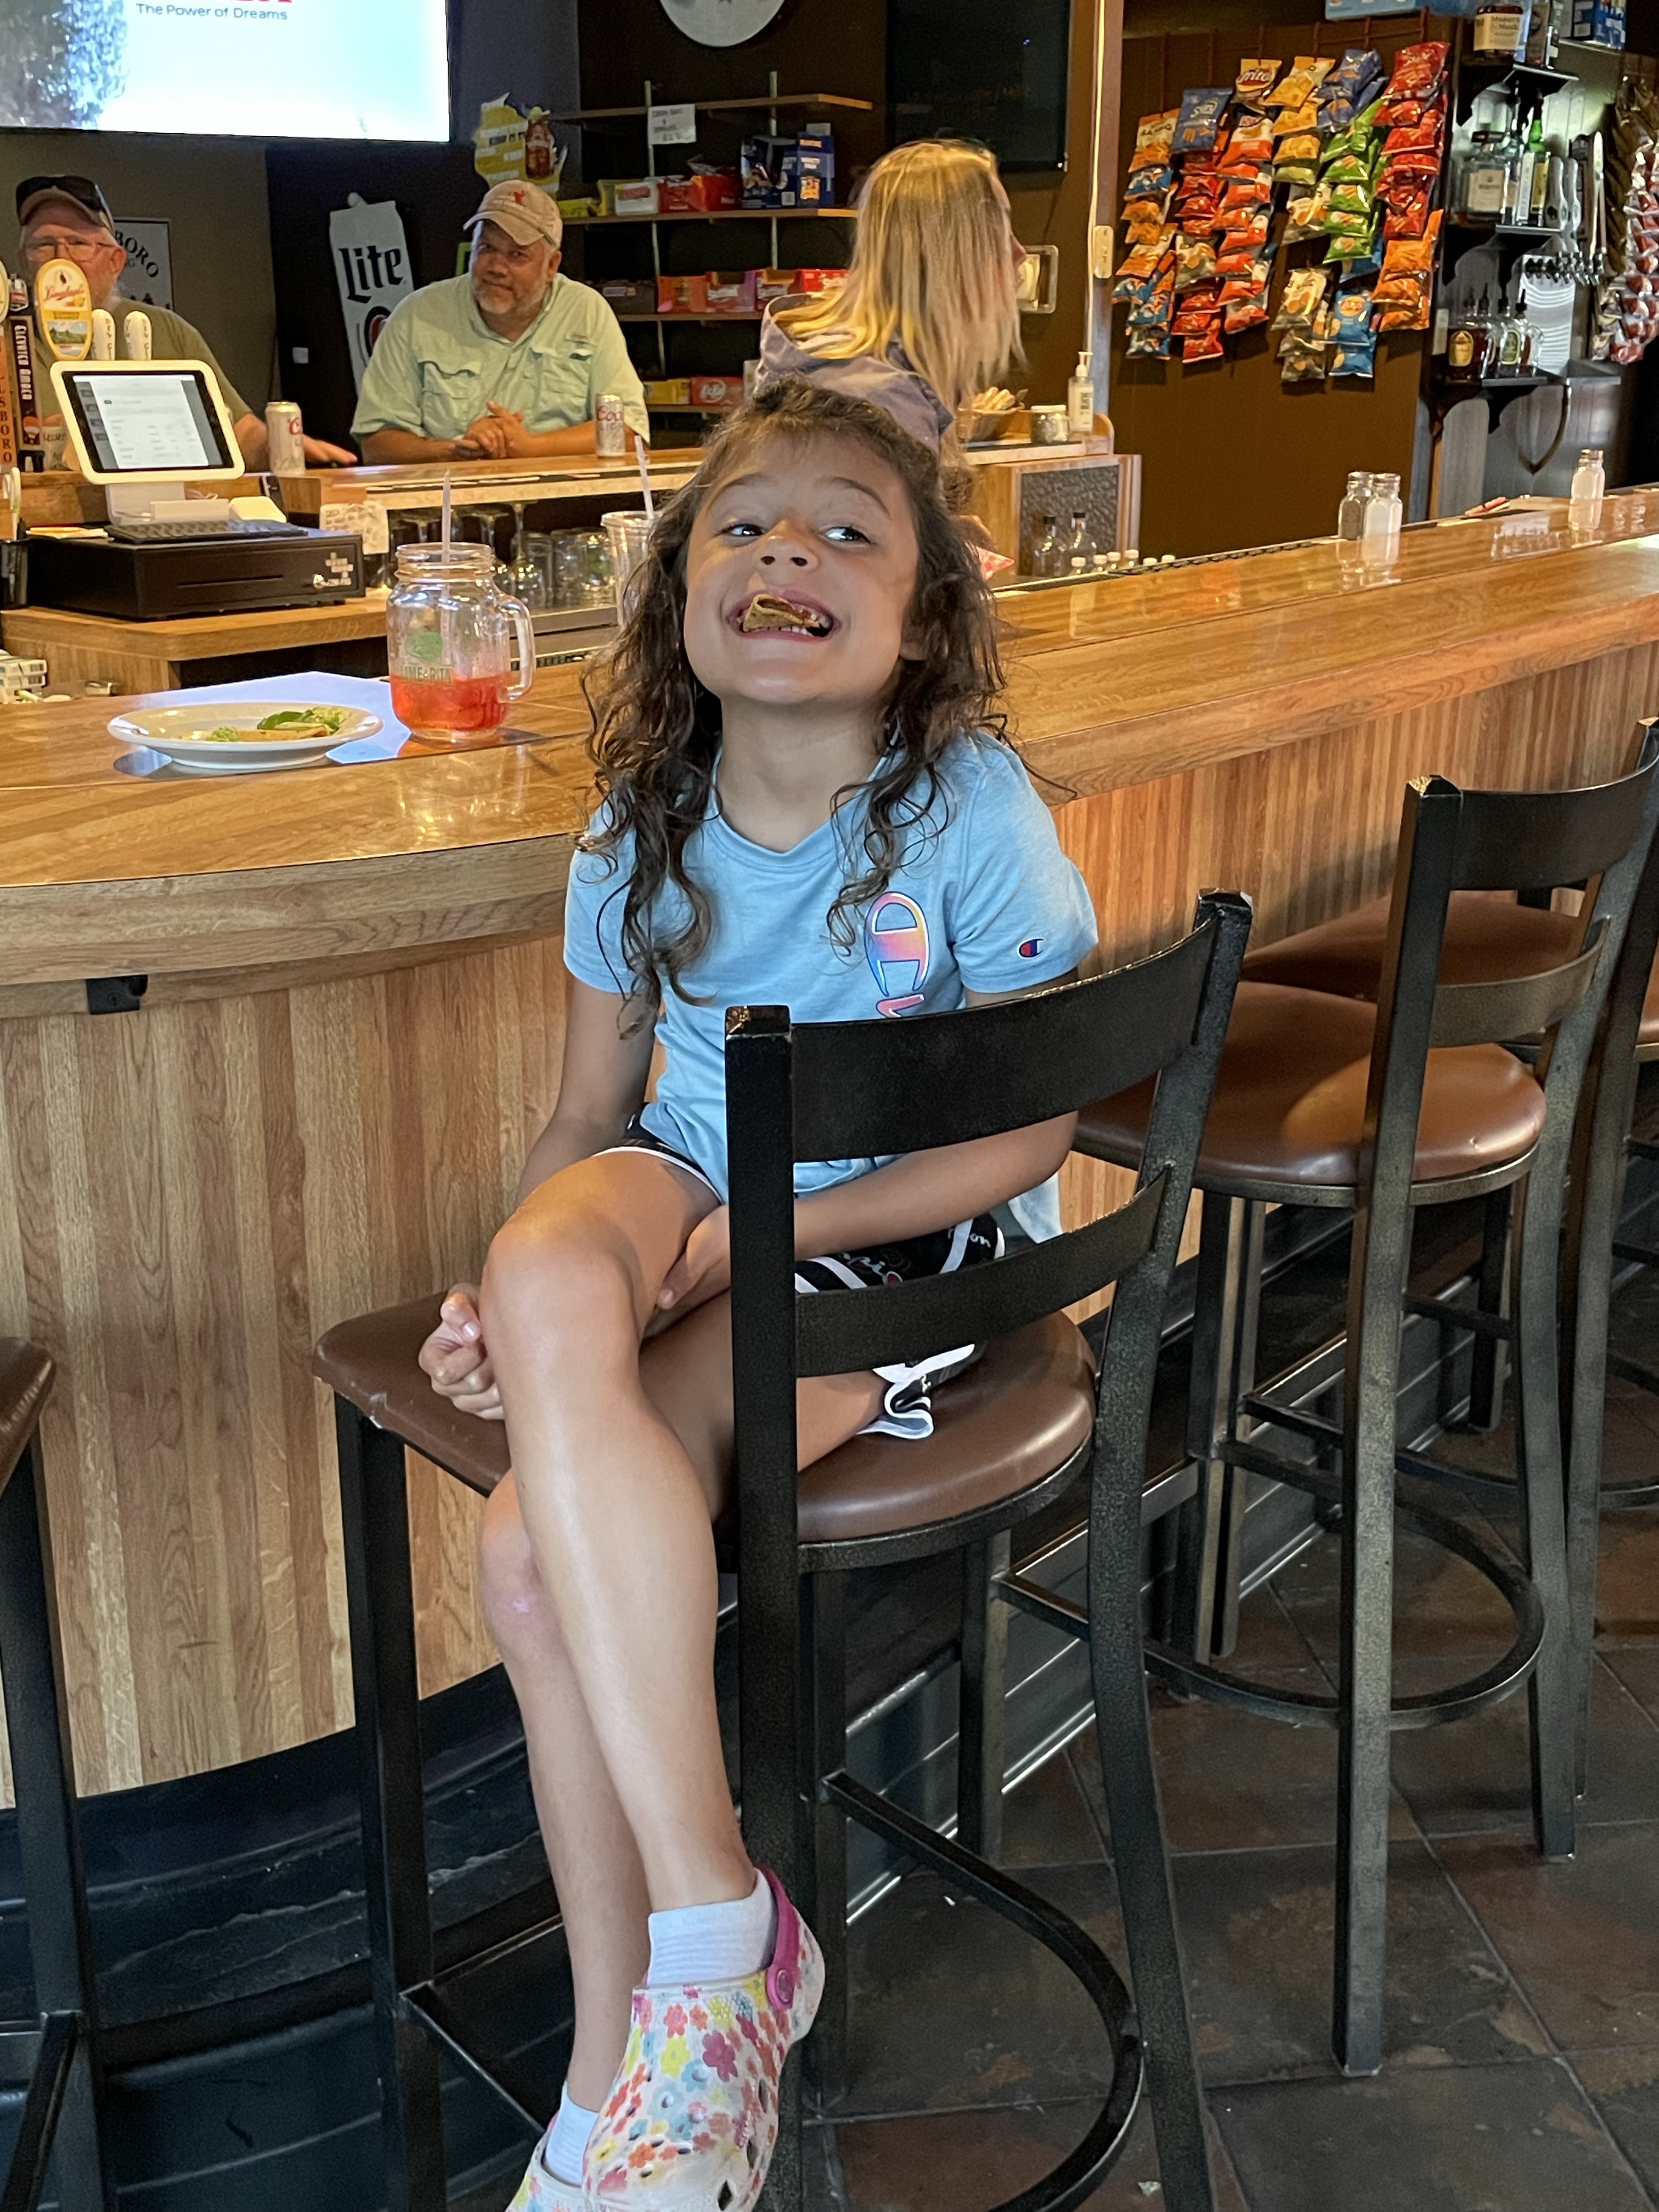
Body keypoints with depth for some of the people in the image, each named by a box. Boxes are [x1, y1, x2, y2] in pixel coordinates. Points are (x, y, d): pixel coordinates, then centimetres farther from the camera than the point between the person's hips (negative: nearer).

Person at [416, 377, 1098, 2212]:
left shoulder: (972, 816, -13)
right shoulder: (641, 831, 1)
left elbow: (1027, 1133, -12)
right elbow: (587, 1117, 6)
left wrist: (749, 1237, -19)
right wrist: (513, 1298, -14)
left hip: (906, 1241, -5)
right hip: (693, 1182, 5)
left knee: (535, 1544, -26)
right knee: (546, 1268, -31)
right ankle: (710, 1934, -20)